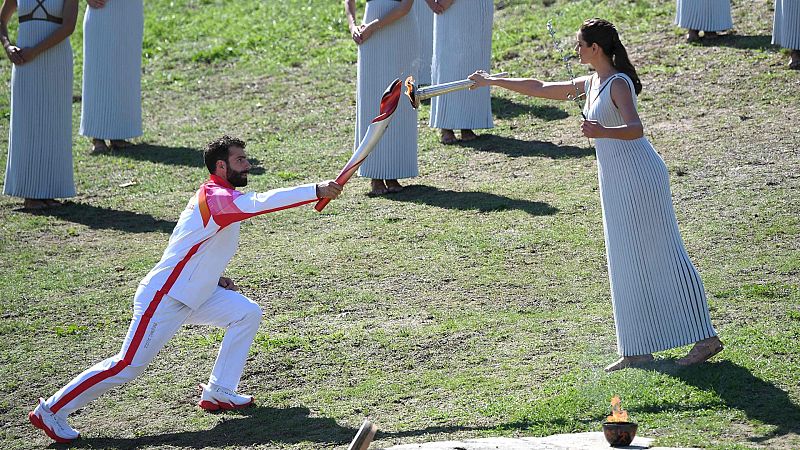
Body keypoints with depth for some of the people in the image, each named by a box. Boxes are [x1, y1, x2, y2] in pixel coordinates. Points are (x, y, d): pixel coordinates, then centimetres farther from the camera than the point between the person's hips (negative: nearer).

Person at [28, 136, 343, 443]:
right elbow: (259, 203, -37)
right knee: (128, 366, -10)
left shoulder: (219, 197, 11)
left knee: (247, 314, 4)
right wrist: (316, 190, -39)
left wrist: (214, 277, 7)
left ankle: (218, 392, 8)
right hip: (162, 299, -10)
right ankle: (50, 410, -2)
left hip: (195, 295, 10)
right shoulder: (215, 197, -20)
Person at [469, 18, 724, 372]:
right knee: (628, 263, 8)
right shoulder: (590, 84, 14)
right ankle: (638, 350, 11)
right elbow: (541, 89, 25)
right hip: (617, 184, 9)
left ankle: (705, 338, -3)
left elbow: (635, 128, -29)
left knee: (661, 256, -7)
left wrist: (602, 132, -47)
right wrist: (492, 82, 29)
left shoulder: (619, 84, -13)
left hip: (639, 177, -9)